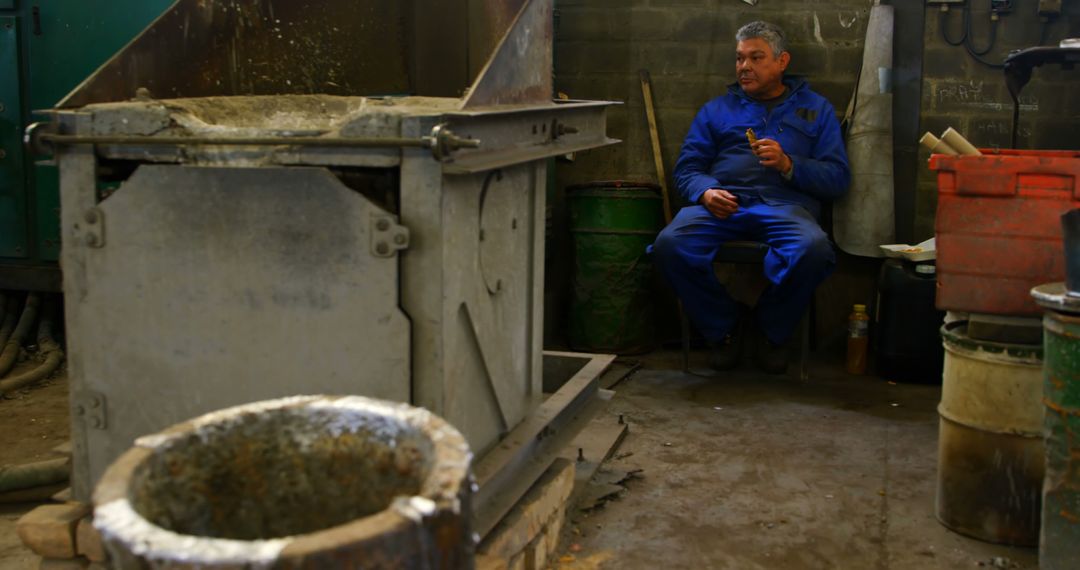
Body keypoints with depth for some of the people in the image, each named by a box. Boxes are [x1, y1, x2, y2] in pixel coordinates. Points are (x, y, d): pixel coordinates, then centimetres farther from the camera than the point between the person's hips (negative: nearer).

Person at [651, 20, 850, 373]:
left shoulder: (815, 109, 22)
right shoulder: (716, 110, 26)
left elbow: (838, 178, 10)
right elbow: (686, 168, 15)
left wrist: (788, 165, -8)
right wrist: (705, 192, -9)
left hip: (785, 203, -1)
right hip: (721, 205, 2)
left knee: (813, 248, -37)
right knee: (669, 245, -31)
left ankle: (774, 333, -7)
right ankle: (723, 327, -5)